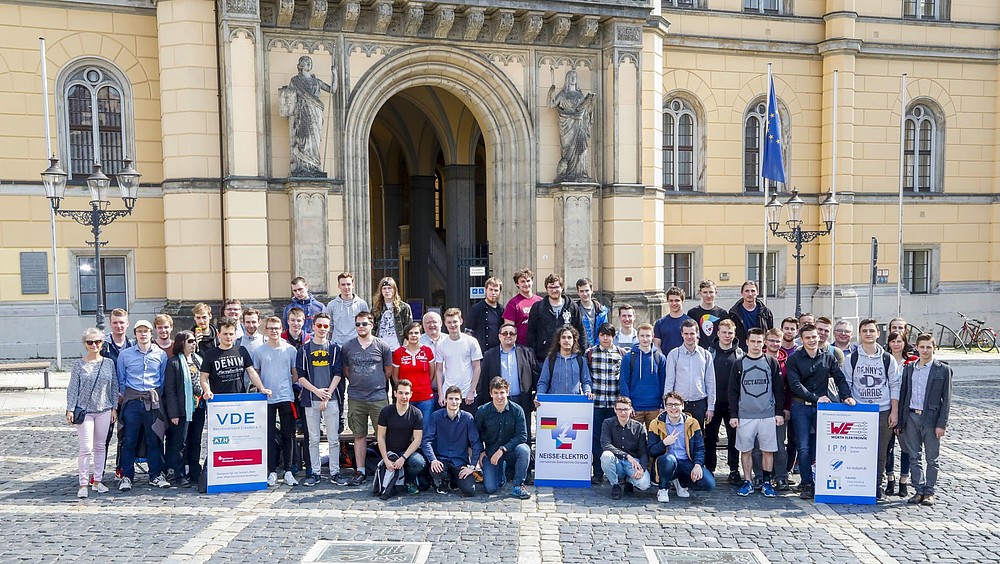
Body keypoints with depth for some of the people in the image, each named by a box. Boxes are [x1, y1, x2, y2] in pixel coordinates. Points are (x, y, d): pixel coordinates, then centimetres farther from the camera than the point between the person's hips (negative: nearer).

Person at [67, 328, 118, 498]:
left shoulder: (109, 363, 4)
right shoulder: (79, 365, -1)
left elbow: (114, 386, 9)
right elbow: (72, 388, 0)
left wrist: (114, 408, 6)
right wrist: (70, 410, -5)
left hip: (104, 410, 3)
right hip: (84, 410, -2)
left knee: (100, 446, 9)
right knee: (86, 448, -7)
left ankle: (98, 480, 19)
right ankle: (83, 484, 0)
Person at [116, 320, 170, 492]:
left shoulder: (161, 355, 7)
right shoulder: (125, 355, 5)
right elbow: (120, 379, 10)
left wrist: (157, 397, 10)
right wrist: (124, 397, 6)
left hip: (153, 401, 1)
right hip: (132, 401, -1)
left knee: (155, 439, 5)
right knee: (129, 440, 0)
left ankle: (156, 476, 13)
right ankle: (126, 477, 10)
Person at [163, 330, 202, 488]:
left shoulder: (198, 359, 10)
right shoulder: (173, 362, -8)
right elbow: (169, 389, -9)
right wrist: (173, 413, -13)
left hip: (198, 407, 6)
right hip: (183, 409, -6)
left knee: (196, 442, 11)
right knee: (180, 443, 0)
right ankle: (180, 475, 9)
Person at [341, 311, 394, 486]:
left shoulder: (382, 346, 2)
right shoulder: (347, 347, 6)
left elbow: (389, 370, 10)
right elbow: (345, 371, 15)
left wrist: (377, 384, 10)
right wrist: (357, 383, 10)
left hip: (378, 397, -1)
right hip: (355, 398, 2)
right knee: (359, 436, 8)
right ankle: (360, 472, 16)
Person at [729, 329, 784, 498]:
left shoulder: (772, 363, 4)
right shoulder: (739, 365, 4)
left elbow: (779, 389, 6)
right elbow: (733, 392, 4)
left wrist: (779, 412, 1)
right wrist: (733, 415, 0)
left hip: (768, 415, 0)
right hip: (745, 416, 0)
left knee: (768, 450, 4)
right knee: (746, 450, 5)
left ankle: (767, 483, 16)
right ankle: (748, 482, 16)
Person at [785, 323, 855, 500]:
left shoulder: (828, 356, 8)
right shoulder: (794, 359, -2)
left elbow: (839, 378, 6)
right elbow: (795, 384, -9)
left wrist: (846, 396, -10)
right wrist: (815, 398, -14)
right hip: (801, 407, -2)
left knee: (817, 446, 5)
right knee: (804, 448, -3)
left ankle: (807, 480, 17)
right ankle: (807, 484, 4)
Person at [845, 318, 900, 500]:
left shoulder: (887, 359, 6)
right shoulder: (852, 358, 4)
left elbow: (895, 386, 7)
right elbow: (845, 385, 5)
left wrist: (894, 412, 1)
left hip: (883, 412, 1)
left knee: (881, 452, 4)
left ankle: (877, 485, 15)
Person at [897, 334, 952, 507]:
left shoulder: (943, 370, -1)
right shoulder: (909, 369, 9)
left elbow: (946, 399, -3)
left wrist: (941, 424, -9)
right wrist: (899, 421, 7)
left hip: (931, 418, -3)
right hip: (911, 417, 3)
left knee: (932, 459, 5)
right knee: (914, 457, 8)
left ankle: (929, 492, 14)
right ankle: (919, 490, 17)